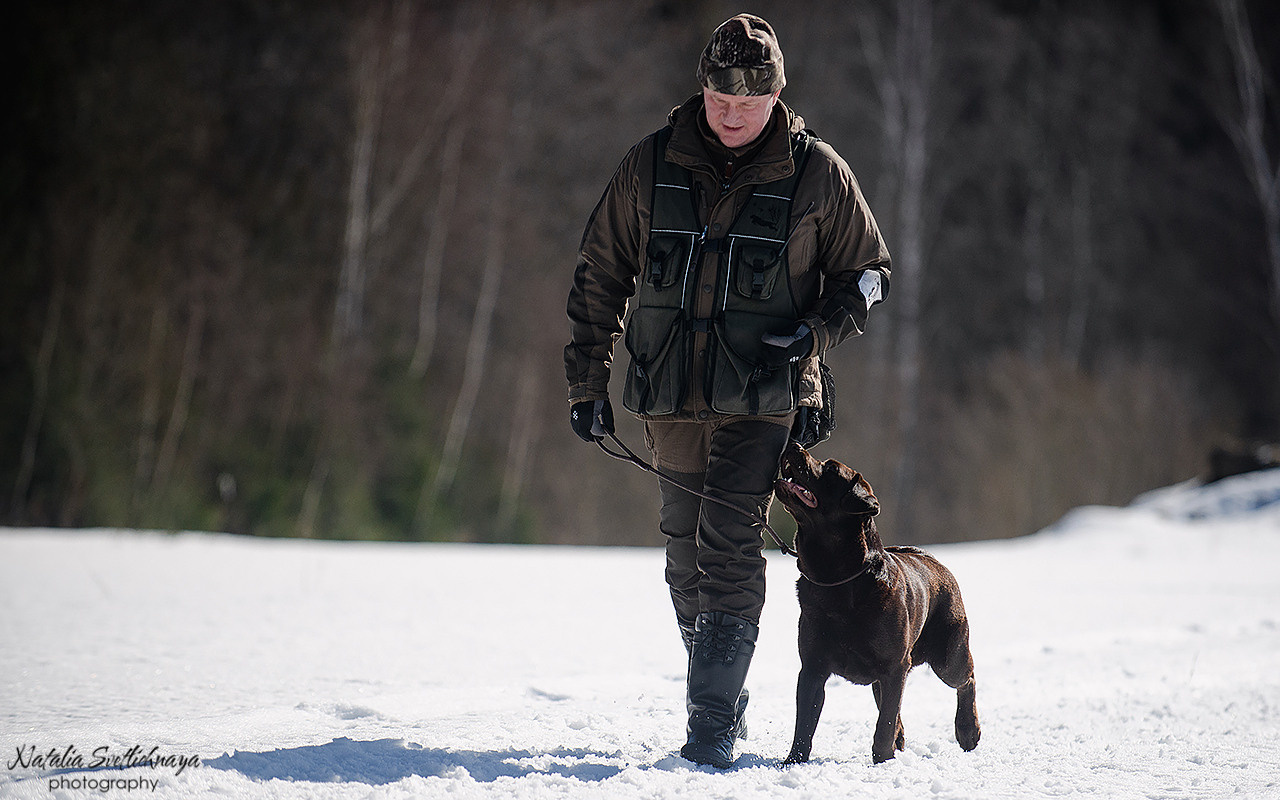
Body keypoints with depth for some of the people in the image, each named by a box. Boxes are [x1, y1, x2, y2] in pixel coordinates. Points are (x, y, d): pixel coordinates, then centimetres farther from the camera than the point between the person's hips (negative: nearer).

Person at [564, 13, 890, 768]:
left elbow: (867, 272, 7)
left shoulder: (816, 173, -3)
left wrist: (812, 335, -10)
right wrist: (588, 381, 6)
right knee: (687, 555, 10)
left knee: (730, 547, -14)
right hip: (671, 395, 3)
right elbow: (601, 274, 9)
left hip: (763, 397, -3)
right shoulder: (652, 165, 1)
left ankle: (714, 723, -12)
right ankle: (725, 699, 25)